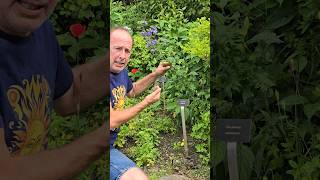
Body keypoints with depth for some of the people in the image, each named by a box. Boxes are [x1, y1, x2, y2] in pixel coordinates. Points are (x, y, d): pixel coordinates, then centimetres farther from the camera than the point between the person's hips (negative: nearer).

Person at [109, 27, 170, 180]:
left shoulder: (121, 70, 5)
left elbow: (131, 91, 29)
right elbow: (111, 121, -23)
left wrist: (155, 74, 18)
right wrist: (146, 103, -11)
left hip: (109, 146, 9)